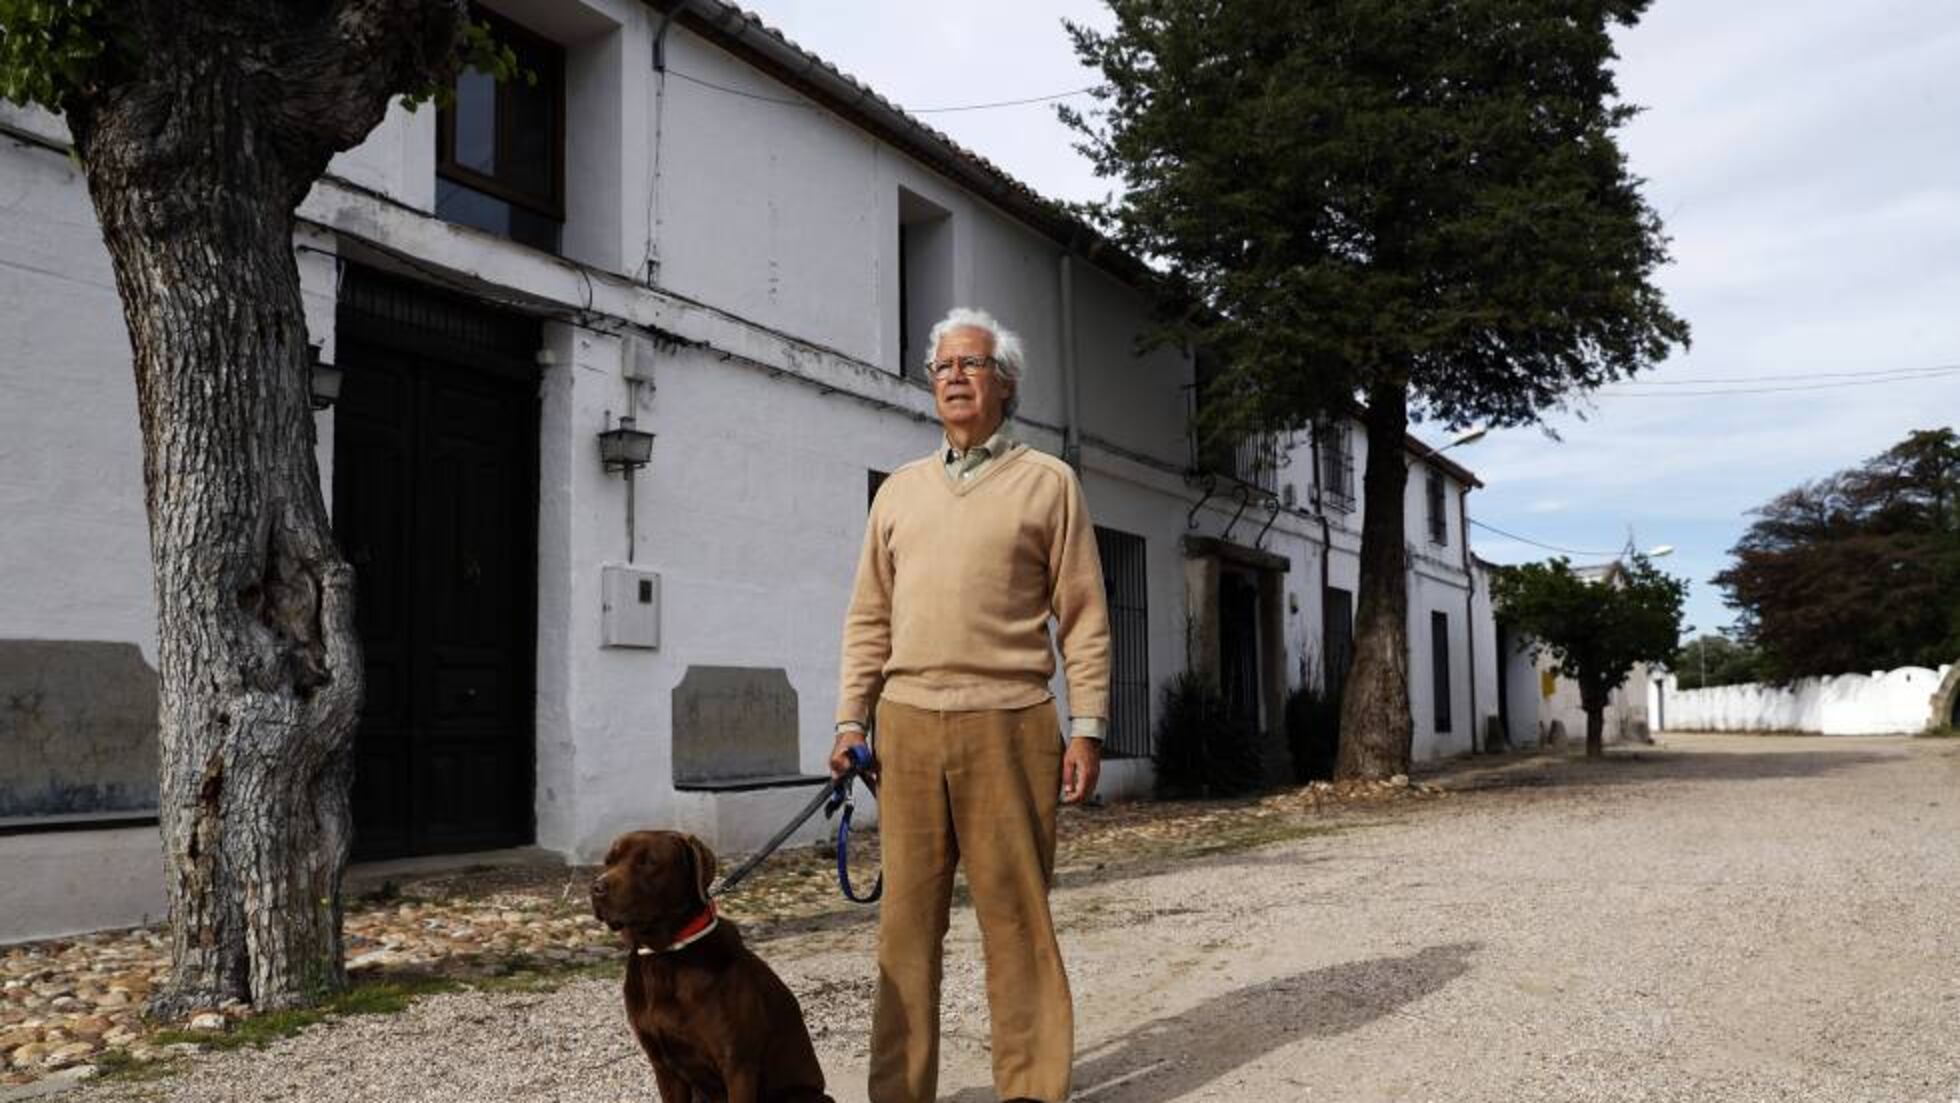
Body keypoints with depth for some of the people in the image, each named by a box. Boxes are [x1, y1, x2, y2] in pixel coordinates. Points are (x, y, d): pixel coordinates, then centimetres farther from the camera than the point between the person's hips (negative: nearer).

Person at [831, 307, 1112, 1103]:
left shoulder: (1047, 482, 5)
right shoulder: (900, 490, 16)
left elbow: (1084, 618, 2)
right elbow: (870, 619, 15)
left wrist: (1087, 727, -5)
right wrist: (851, 719, 7)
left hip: (1008, 724, -3)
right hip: (909, 725, 3)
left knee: (1017, 915, 0)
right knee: (908, 915, 5)